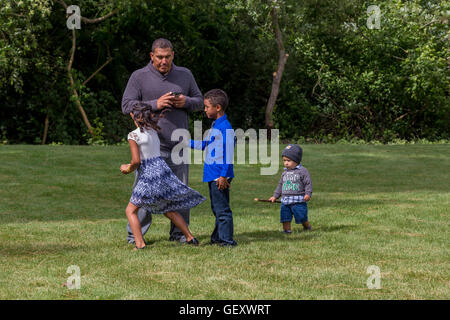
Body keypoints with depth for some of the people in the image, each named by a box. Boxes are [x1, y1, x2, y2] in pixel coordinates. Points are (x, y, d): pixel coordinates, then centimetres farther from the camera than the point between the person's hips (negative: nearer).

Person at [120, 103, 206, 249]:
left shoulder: (133, 135, -10)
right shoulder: (153, 130, 11)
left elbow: (136, 161, -14)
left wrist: (128, 169, 4)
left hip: (148, 174, -6)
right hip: (162, 168, 6)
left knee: (131, 210, 4)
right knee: (169, 209, 21)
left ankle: (140, 243, -9)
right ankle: (189, 237, 23)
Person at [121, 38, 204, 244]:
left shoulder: (185, 75, 12)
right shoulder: (139, 77, 1)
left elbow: (199, 101, 18)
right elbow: (127, 105, -3)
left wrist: (186, 102, -5)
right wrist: (155, 105, -15)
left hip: (178, 147, 4)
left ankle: (179, 233, 17)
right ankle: (134, 235, 2)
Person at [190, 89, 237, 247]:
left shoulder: (225, 127, -16)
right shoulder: (215, 126, 15)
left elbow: (228, 153, -19)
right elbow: (205, 144, 27)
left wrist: (224, 175, -21)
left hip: (220, 176, -10)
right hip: (212, 175, 10)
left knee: (222, 209, -6)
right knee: (217, 208, 16)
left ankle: (226, 240, -2)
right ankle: (218, 237, 23)